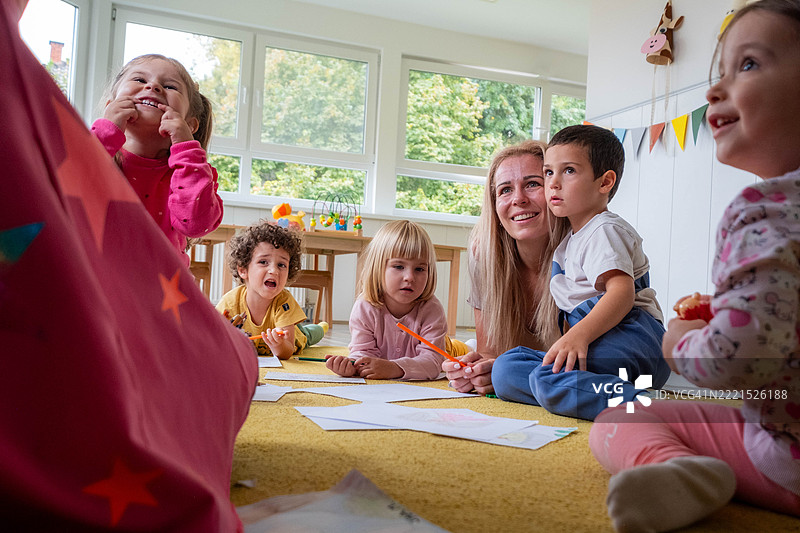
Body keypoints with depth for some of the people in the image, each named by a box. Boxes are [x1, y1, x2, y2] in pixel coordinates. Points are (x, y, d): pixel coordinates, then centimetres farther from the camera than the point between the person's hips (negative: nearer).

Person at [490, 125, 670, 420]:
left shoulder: (604, 230, -3)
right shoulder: (570, 238, 28)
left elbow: (622, 291, -20)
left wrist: (579, 335, -32)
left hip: (630, 335, -10)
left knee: (551, 379, -35)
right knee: (505, 368, -9)